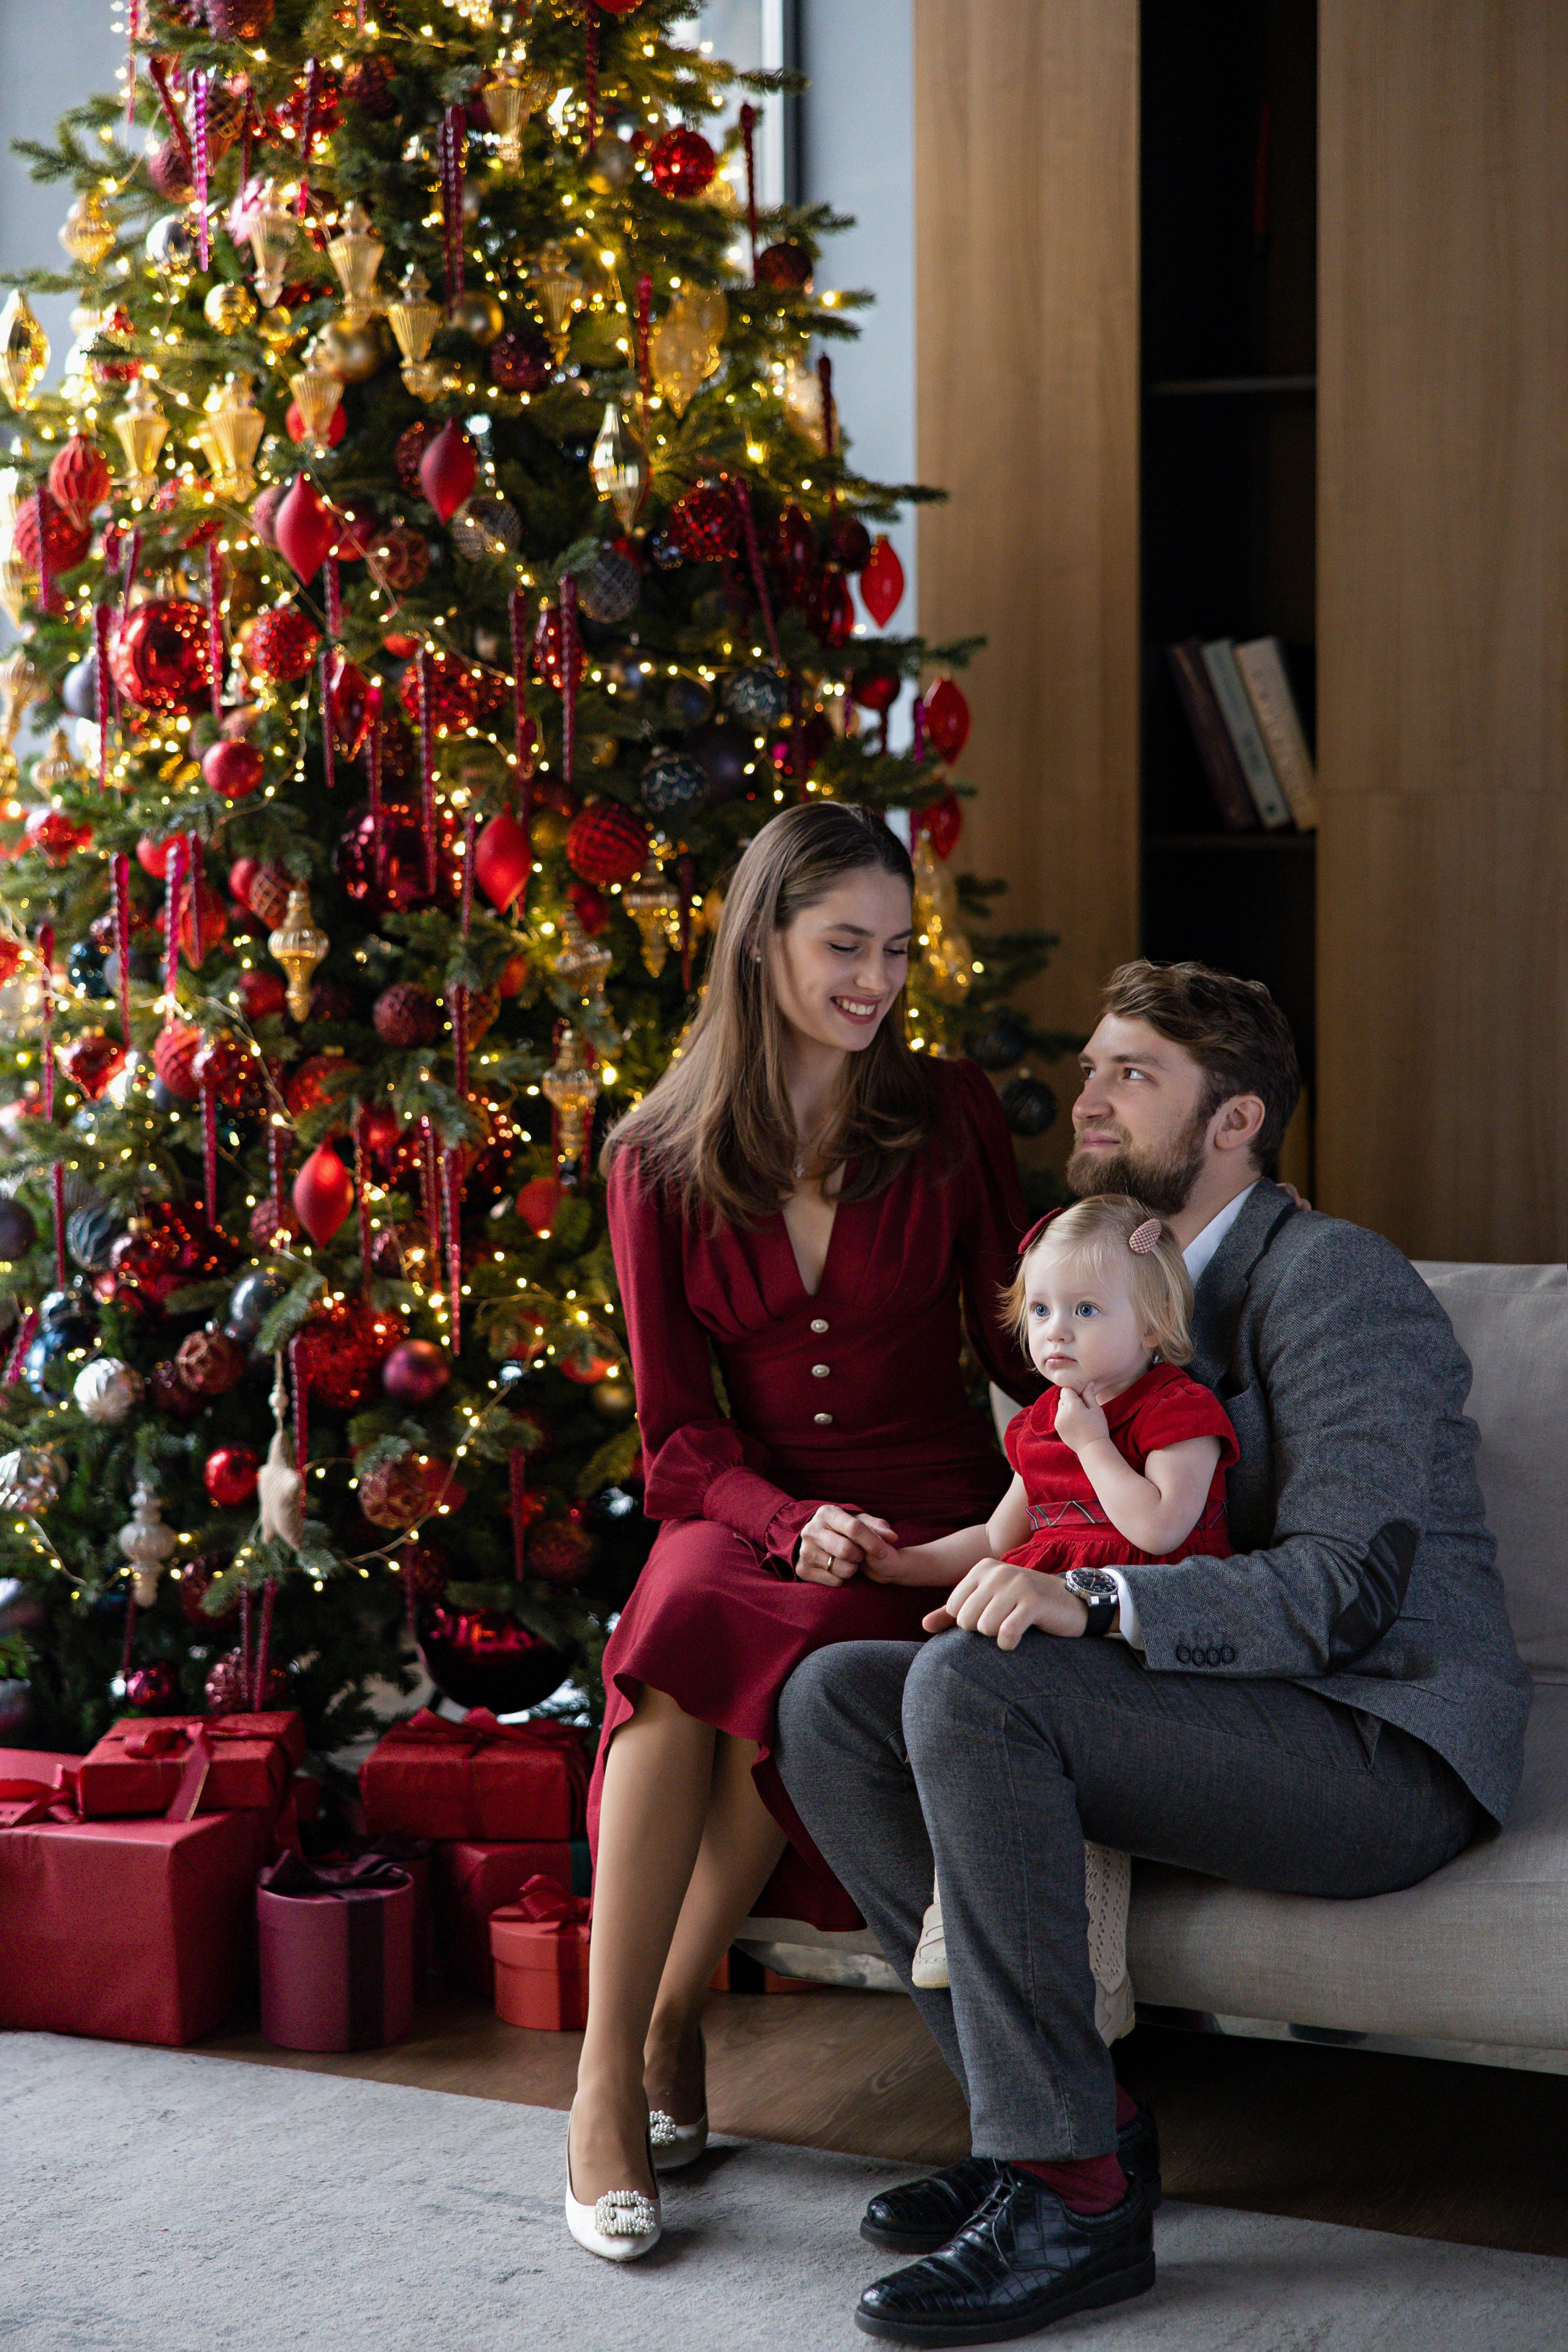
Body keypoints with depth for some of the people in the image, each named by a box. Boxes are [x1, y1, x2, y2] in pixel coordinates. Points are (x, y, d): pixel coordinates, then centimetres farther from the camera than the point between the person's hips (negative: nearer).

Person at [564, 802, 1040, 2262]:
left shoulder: (949, 1117, 4)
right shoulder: (660, 1158, 5)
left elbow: (1018, 1348, 8)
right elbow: (678, 1432, 2)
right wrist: (792, 1521, -18)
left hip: (923, 1526, -1)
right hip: (744, 1519, 1)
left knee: (773, 1666, -34)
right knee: (684, 1651, -34)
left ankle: (666, 2041, -17)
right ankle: (607, 2090, -25)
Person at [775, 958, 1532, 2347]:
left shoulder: (1330, 1275, -10)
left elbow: (1342, 1588, -20)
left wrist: (1097, 1604, -33)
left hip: (1384, 1747, -9)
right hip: (1233, 1719, 9)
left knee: (971, 1686, -30)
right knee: (831, 1699, -5)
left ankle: (1072, 2195, -24)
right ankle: (1045, 2108, -4)